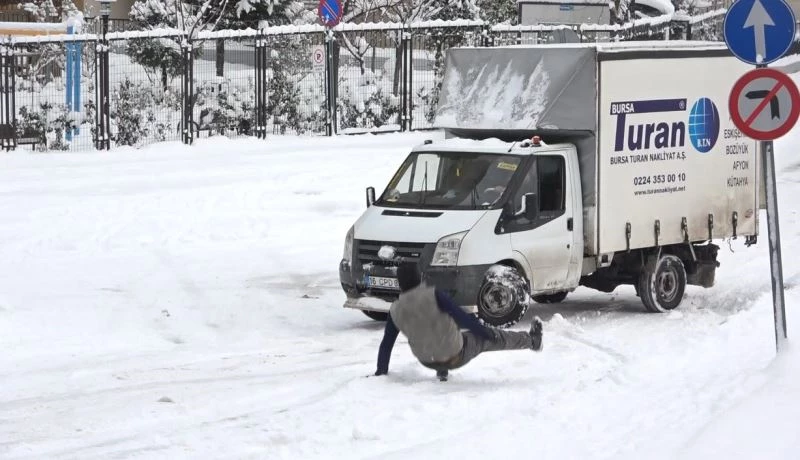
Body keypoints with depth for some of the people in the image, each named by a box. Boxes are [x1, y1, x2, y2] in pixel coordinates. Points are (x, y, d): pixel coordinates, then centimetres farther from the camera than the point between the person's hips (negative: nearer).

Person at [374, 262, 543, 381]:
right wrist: (486, 333, -6)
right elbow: (462, 318, -18)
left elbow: (386, 344, 0)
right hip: (455, 355, -4)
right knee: (491, 339, 19)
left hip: (428, 361, 4)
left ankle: (441, 371, 38)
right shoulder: (434, 295, -21)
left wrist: (381, 372, 12)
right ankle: (532, 340, 40)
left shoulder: (395, 310, -9)